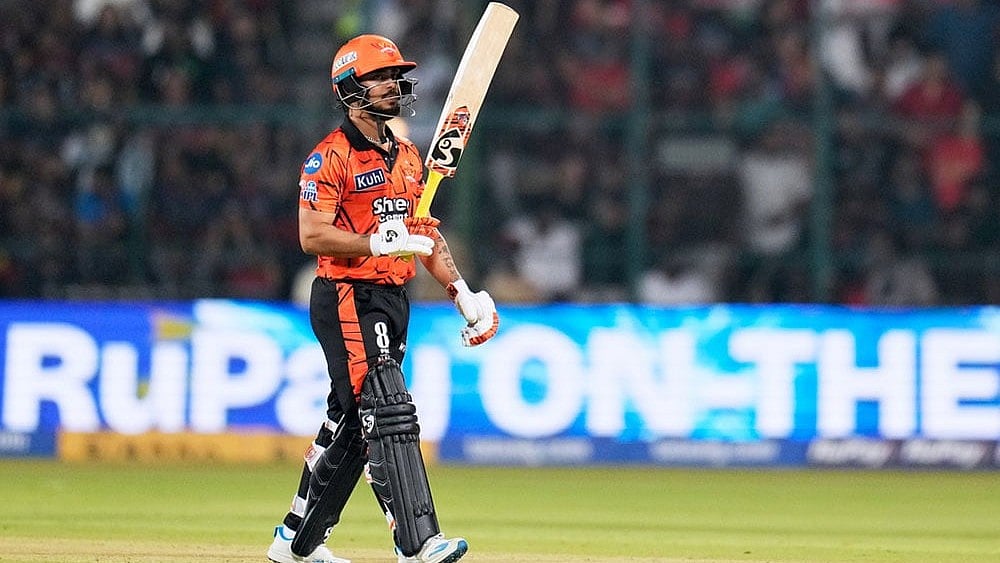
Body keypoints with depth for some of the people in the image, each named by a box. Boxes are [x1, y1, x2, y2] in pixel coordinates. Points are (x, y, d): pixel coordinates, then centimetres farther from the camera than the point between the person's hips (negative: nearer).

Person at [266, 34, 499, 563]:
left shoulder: (406, 155, 17)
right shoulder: (331, 156, -9)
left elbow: (425, 231, 21)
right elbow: (312, 235, -18)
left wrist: (460, 291, 12)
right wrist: (379, 244, -25)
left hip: (393, 299, 9)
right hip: (347, 300, -8)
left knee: (350, 423, 13)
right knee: (390, 415, -17)